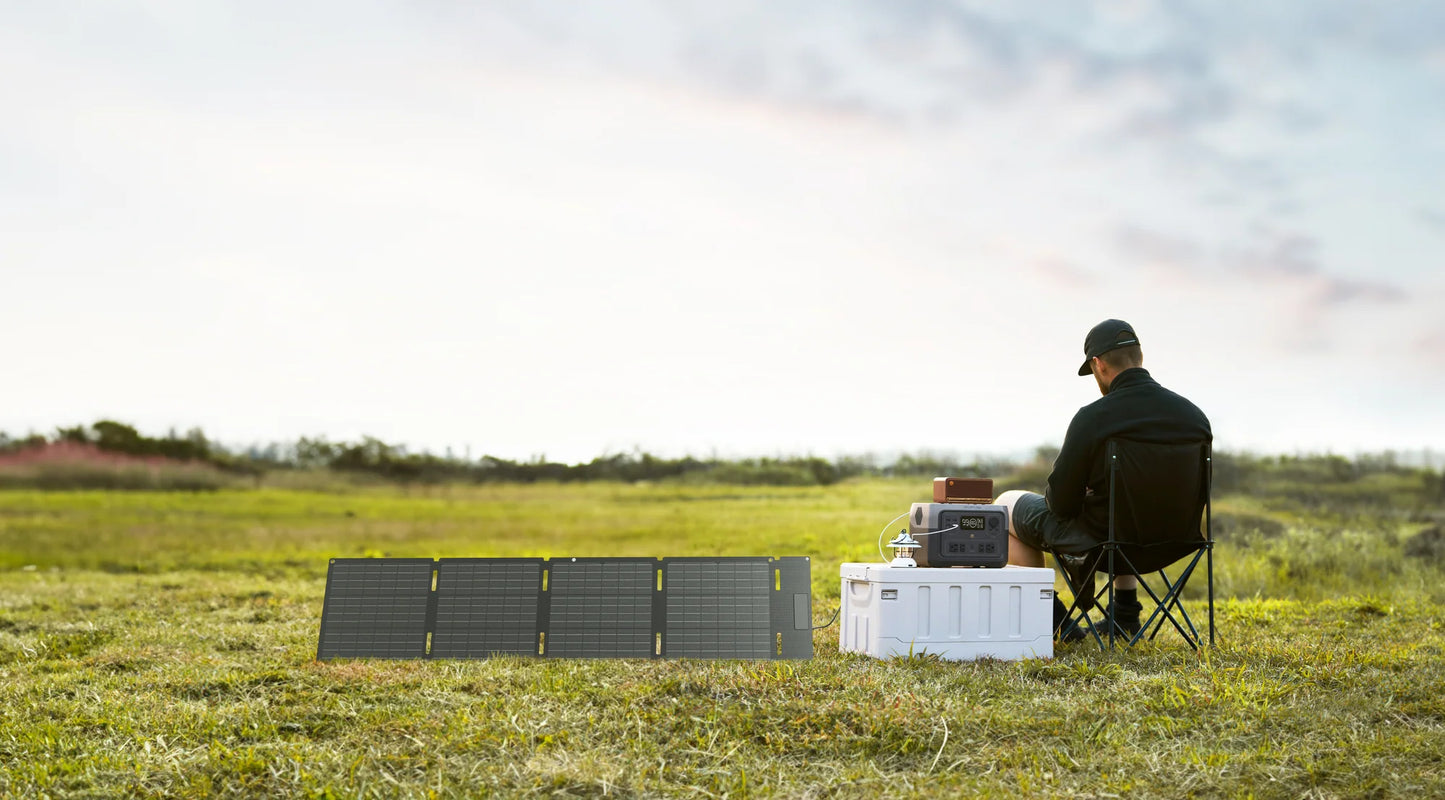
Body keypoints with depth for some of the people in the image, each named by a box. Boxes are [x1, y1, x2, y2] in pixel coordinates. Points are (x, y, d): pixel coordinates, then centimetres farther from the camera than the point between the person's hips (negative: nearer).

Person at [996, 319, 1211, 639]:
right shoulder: (1195, 416, -8)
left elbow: (1062, 504, -16)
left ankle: (1052, 620, 17)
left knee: (1005, 505, 19)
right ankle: (1125, 612, 35)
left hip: (1097, 539, -6)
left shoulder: (1092, 418, -23)